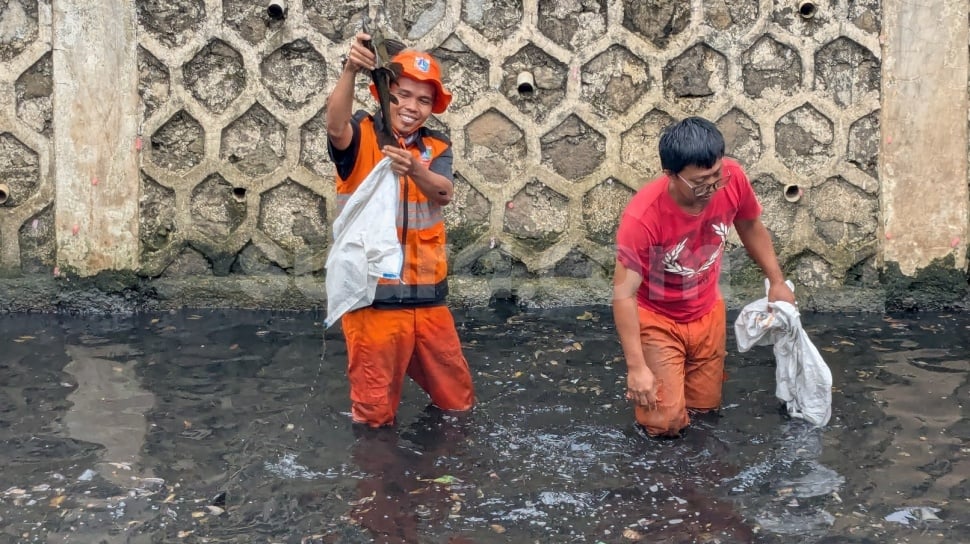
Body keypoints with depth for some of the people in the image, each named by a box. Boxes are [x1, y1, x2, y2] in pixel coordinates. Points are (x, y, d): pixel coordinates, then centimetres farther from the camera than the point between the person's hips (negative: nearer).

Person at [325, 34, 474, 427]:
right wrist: (350, 71, -47)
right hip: (372, 292, -4)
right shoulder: (362, 135, -6)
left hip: (427, 295, 4)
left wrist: (414, 169, -37)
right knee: (373, 409, 8)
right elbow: (335, 127, -30)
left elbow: (444, 193, -15)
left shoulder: (437, 147, 6)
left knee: (456, 394, 20)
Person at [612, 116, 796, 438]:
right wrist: (636, 367, -32)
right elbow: (624, 294, -30)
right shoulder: (642, 216, -36)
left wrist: (776, 282, 5)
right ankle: (654, 367, 25)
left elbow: (750, 226, 1)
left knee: (705, 405, 16)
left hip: (708, 313, 5)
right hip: (658, 320, -4)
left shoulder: (732, 179, -22)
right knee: (667, 423, -4)